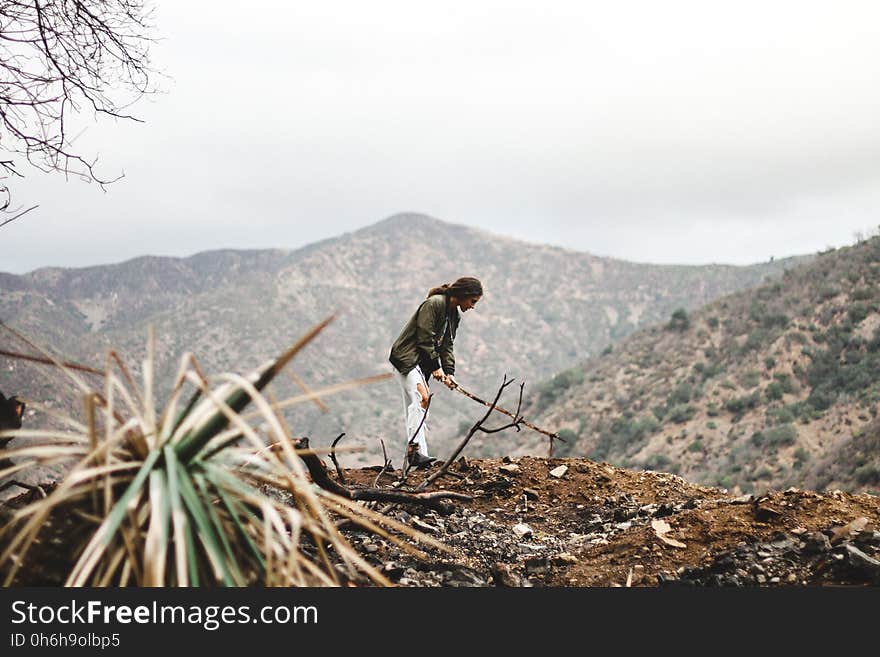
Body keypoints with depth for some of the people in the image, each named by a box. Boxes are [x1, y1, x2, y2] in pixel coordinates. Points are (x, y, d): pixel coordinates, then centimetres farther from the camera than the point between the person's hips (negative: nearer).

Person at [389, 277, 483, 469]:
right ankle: (415, 448, -33)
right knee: (420, 398, -24)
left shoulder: (455, 315, 13)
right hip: (406, 358, -9)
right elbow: (425, 339, -20)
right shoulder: (434, 304, -16)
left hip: (422, 363, 9)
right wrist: (436, 367, -17)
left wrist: (449, 372, -1)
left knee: (414, 407, 5)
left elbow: (446, 345, 13)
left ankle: (414, 454, 3)